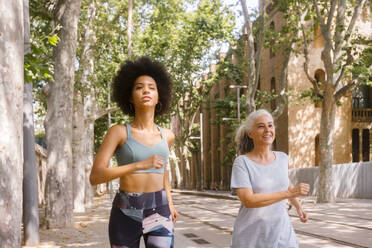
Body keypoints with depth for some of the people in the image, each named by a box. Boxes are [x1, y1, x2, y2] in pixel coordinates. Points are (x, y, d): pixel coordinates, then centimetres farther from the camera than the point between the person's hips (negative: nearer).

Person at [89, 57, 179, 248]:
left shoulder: (167, 136, 6)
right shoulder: (118, 131, -6)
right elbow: (95, 177, -16)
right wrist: (139, 165, -26)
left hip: (159, 215, 2)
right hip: (126, 217, -2)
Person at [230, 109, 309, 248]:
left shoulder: (282, 158, 5)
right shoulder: (242, 162, -10)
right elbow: (248, 200, -22)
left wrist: (298, 206, 31)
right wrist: (289, 193, -24)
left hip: (282, 235, 3)